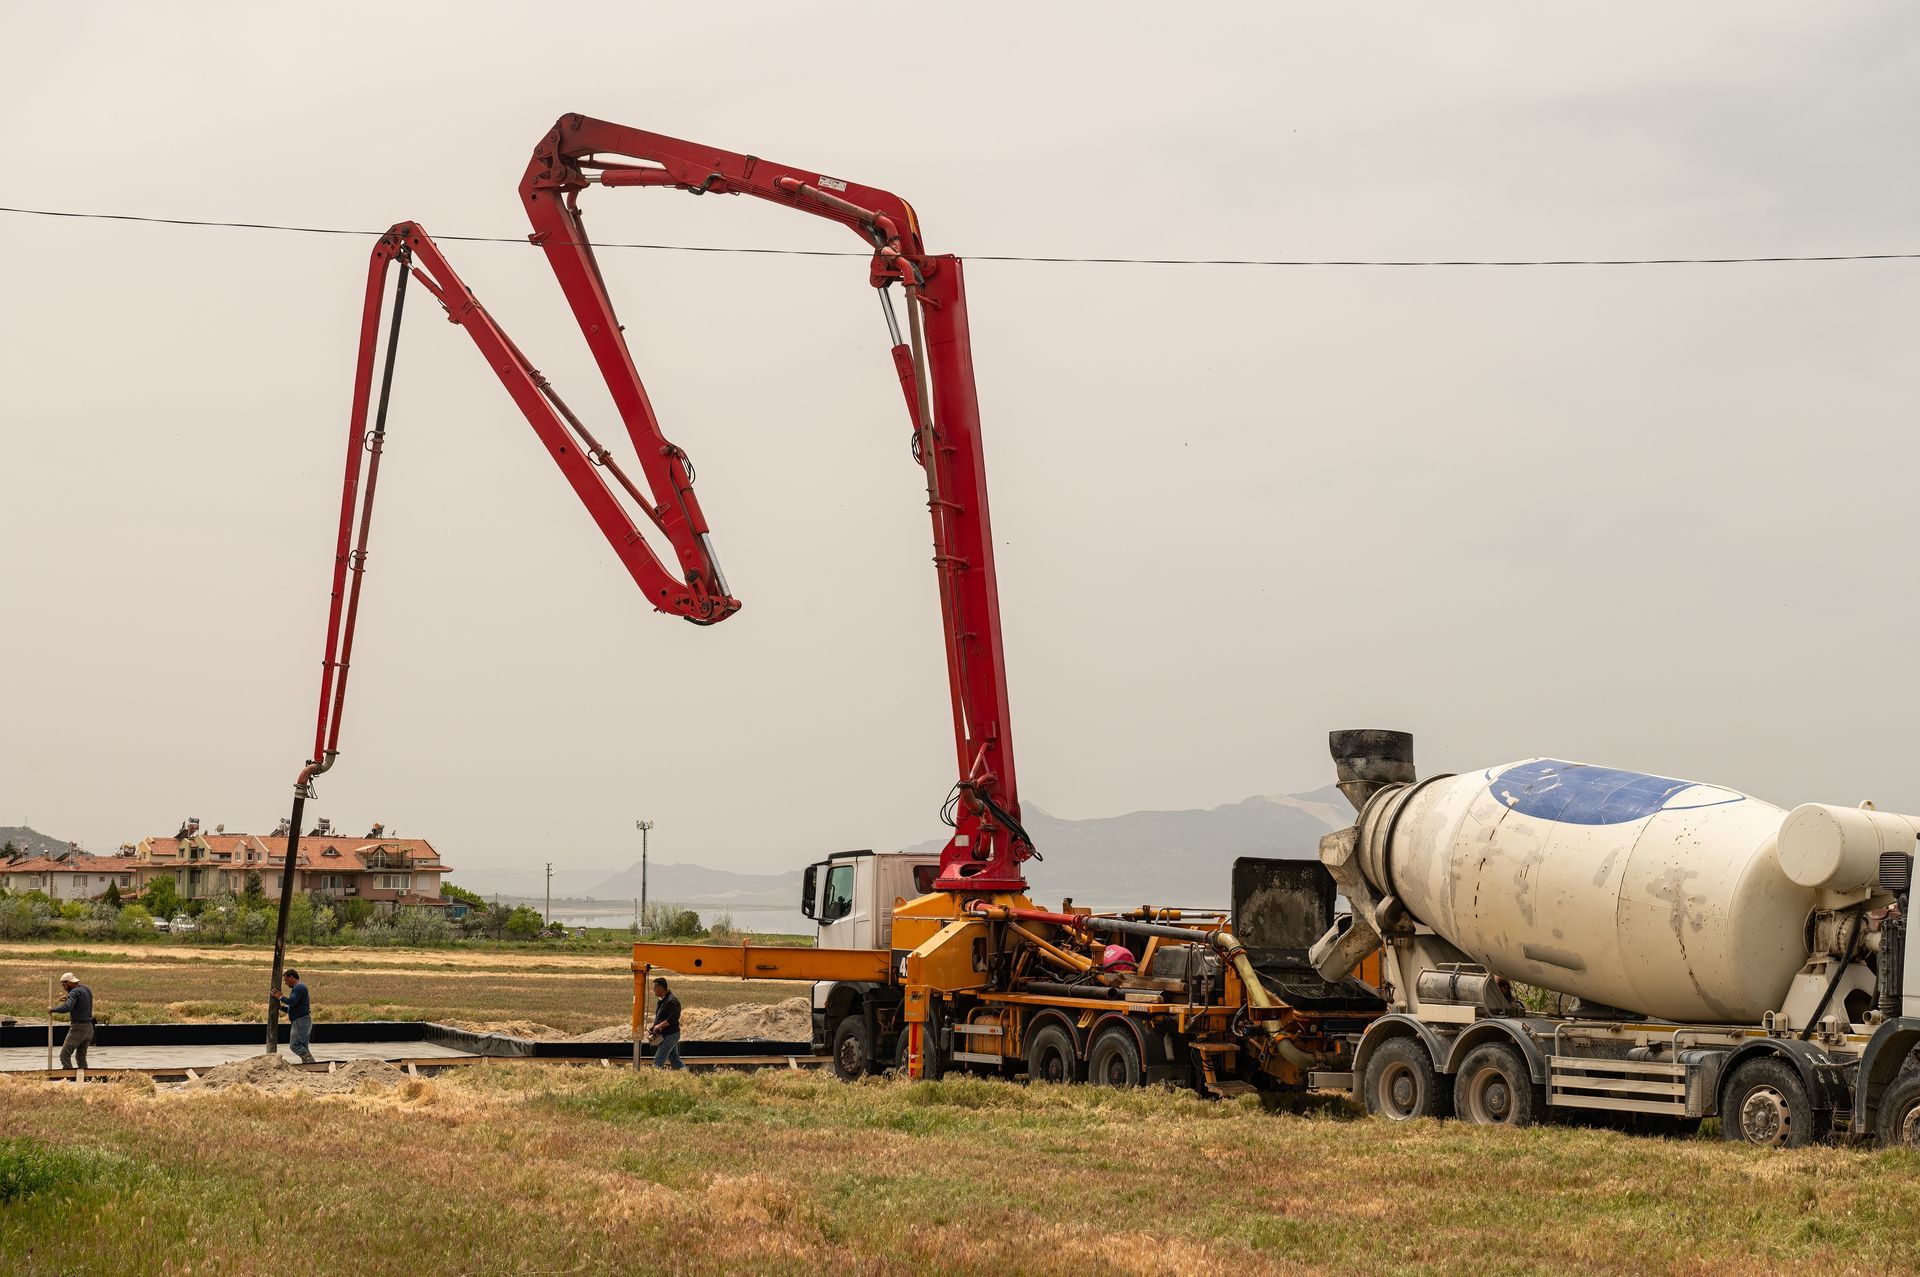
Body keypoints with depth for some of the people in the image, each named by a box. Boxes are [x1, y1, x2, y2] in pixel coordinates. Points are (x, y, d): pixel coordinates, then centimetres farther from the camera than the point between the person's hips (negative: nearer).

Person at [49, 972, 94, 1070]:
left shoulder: (75, 992, -15)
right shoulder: (87, 990, 13)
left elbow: (67, 1007, -31)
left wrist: (52, 1009, -17)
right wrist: (68, 999, 18)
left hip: (78, 1028, -9)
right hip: (88, 1028, 9)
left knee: (64, 1055, -5)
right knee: (81, 1057, 14)